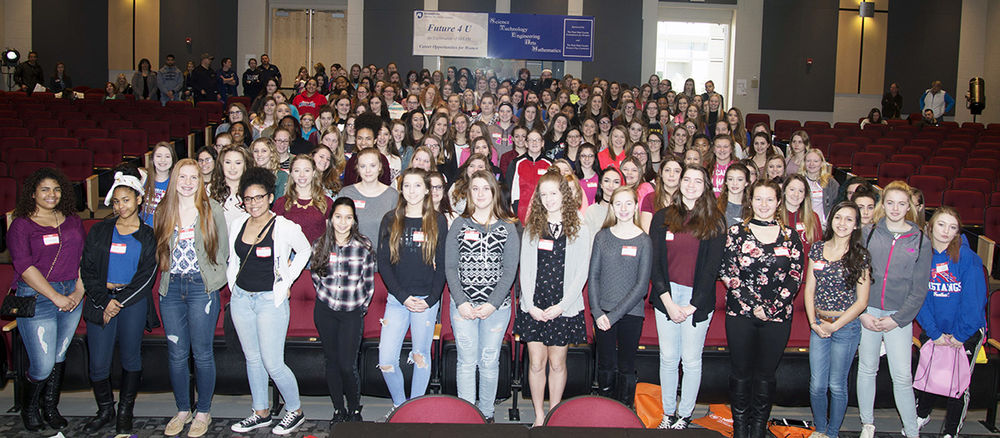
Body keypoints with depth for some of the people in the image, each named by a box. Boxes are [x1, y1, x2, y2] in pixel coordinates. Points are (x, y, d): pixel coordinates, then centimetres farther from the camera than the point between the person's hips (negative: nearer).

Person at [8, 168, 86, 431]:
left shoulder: (73, 221, 10)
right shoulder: (21, 225, -3)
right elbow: (25, 267, -11)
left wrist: (79, 291, -5)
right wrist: (56, 297, -15)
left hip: (71, 296, 4)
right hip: (37, 298, -4)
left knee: (59, 357, 13)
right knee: (43, 365, -2)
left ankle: (50, 407, 30)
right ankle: (28, 408, 25)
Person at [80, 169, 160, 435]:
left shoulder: (148, 237, 5)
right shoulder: (99, 231, 9)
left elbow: (146, 276, -2)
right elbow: (87, 270, 4)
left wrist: (120, 301, -11)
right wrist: (104, 301, -7)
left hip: (133, 302, -1)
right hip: (101, 302, 1)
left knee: (131, 358, 5)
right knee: (98, 363, -1)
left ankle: (125, 413, 19)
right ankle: (105, 411, 18)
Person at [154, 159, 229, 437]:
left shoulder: (212, 210, 0)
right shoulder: (163, 212, 8)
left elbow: (222, 251, 2)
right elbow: (159, 251, 16)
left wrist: (211, 281, -2)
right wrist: (169, 275, 7)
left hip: (202, 288, -3)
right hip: (171, 288, 3)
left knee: (202, 353, 2)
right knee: (176, 354, 8)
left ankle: (203, 412, 16)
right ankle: (182, 410, 23)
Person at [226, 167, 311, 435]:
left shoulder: (284, 227, -11)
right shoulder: (237, 225, 5)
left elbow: (305, 251, 5)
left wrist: (287, 280, 3)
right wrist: (233, 284, 11)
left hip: (271, 300, -5)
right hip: (241, 298, 5)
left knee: (273, 364, -5)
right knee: (253, 360, 14)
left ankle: (296, 411, 14)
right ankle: (261, 413, 27)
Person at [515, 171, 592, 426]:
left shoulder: (580, 229, 1)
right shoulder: (532, 228, 7)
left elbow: (581, 273, -2)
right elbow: (525, 269, 5)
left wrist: (561, 306, -10)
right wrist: (530, 305, -6)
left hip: (565, 308, -1)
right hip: (534, 308, 2)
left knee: (557, 363, 6)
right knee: (536, 362, 3)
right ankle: (539, 415, 16)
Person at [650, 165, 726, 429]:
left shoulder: (715, 221, 1)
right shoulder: (662, 217, 6)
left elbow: (713, 265, -4)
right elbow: (655, 261, 2)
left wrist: (693, 305, -10)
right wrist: (668, 301, -7)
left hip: (698, 298, -2)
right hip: (666, 295, 2)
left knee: (691, 360, 5)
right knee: (668, 358, 7)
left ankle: (684, 416, 18)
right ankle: (668, 413, 19)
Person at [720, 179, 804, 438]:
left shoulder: (790, 235, 6)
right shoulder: (737, 232, 2)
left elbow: (796, 275, 1)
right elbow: (727, 272, -5)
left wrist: (773, 307, -10)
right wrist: (753, 305, -13)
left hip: (778, 316, 1)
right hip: (741, 313, -1)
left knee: (766, 374, 8)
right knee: (741, 371, 7)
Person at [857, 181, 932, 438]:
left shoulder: (920, 241, 1)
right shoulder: (868, 233, 2)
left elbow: (919, 289, 0)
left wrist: (896, 319, -7)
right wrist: (862, 312, -7)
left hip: (899, 316, -1)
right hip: (866, 312, 1)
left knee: (902, 377, -2)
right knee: (867, 369, 9)